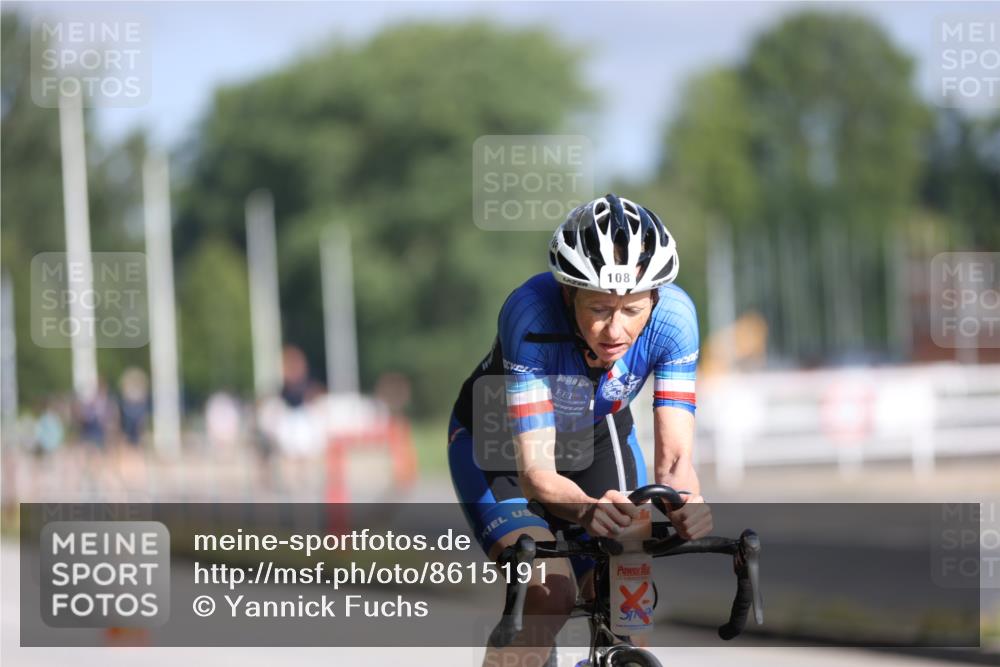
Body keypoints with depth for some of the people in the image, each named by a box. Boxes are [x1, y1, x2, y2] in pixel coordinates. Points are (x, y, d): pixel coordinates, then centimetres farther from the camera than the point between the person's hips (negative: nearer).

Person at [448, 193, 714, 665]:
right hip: (500, 441, -3)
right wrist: (586, 510, -63)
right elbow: (536, 472, -42)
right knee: (546, 596, -27)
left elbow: (674, 457, -32)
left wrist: (688, 503, -55)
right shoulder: (531, 316, -39)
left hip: (596, 435, 3)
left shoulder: (672, 316, -30)